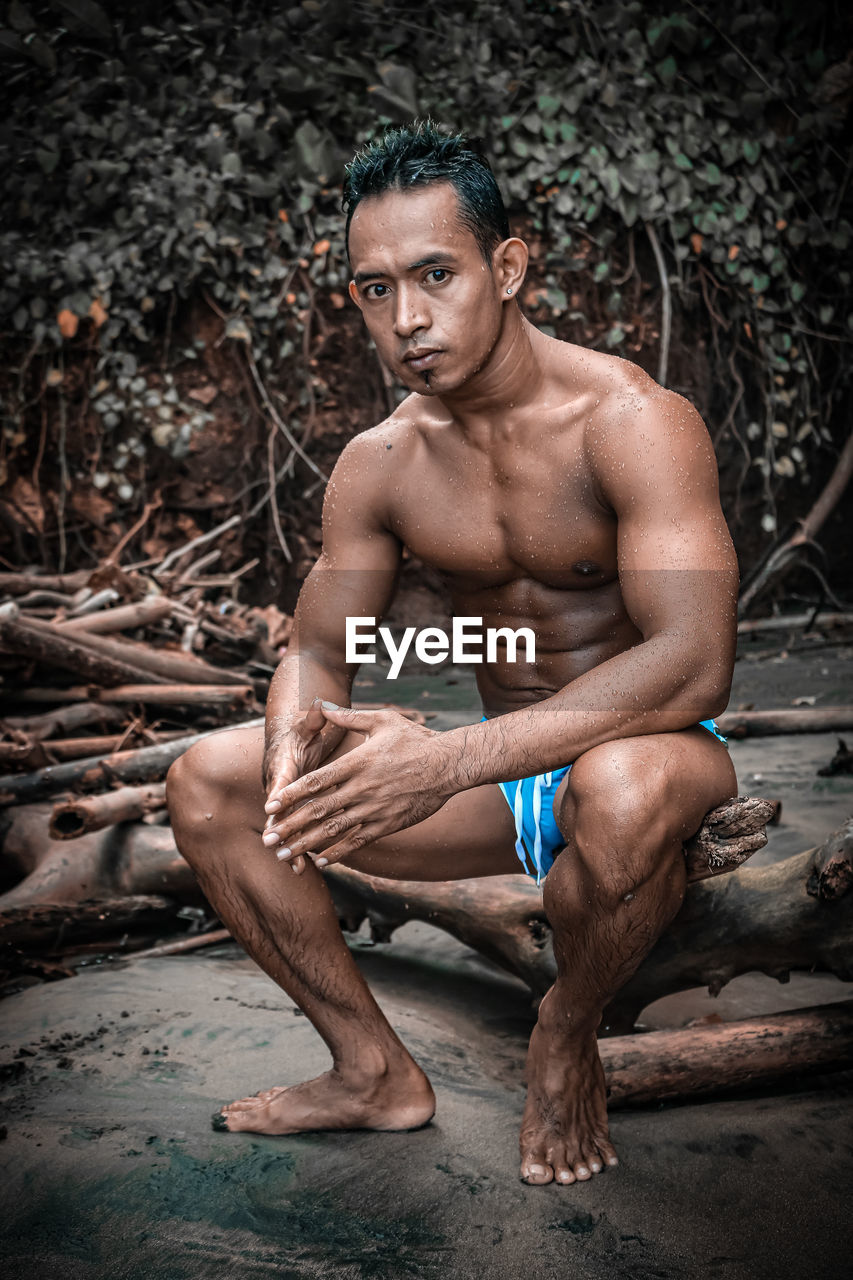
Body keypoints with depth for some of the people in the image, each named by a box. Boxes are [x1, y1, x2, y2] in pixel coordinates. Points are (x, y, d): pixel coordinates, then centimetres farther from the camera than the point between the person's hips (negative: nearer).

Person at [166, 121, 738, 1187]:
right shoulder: (378, 465, -3)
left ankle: (567, 1034, -7)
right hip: (500, 778, 5)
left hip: (647, 751, -5)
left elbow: (693, 663, -31)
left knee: (624, 789, -42)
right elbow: (318, 652, 3)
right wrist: (297, 733, -24)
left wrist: (451, 758, -40)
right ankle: (377, 1072, 4)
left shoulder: (629, 421, -20)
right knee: (207, 784, -6)